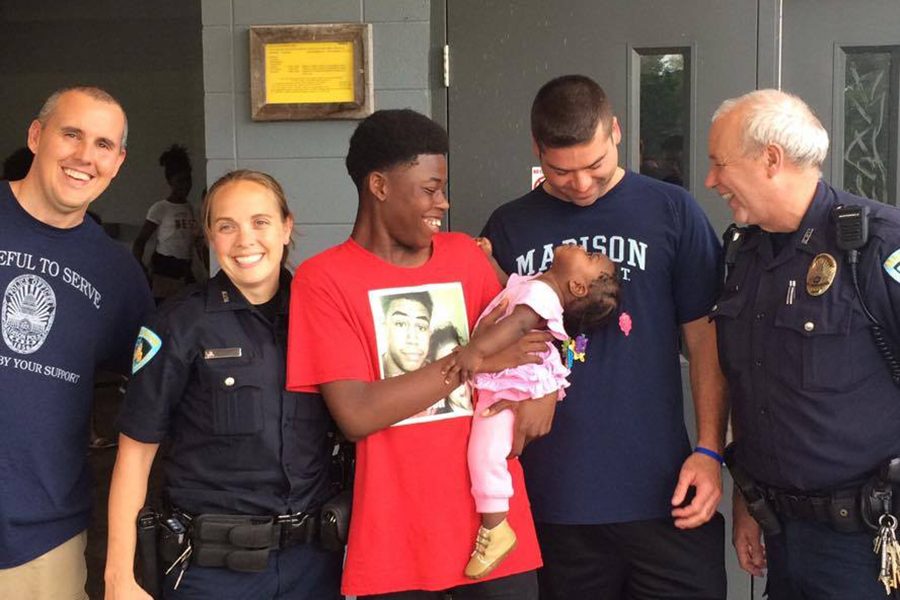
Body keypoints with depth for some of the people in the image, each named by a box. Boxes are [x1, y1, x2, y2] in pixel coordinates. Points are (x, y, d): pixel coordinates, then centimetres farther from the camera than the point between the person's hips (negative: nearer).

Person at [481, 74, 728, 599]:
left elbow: (705, 339, 2)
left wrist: (709, 451, -5)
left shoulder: (671, 212, 1)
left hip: (663, 496, -1)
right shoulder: (508, 228, 7)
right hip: (556, 500, 2)